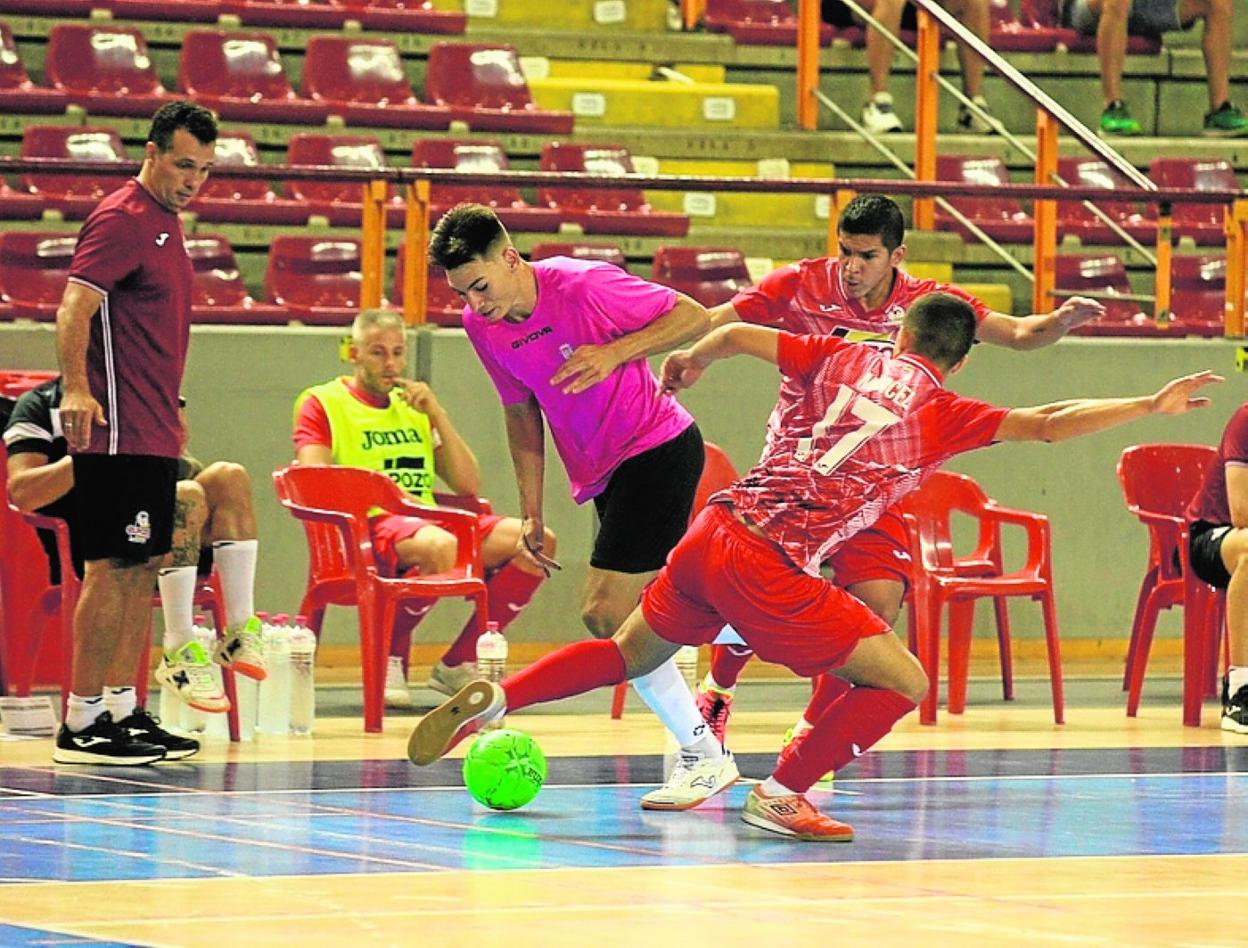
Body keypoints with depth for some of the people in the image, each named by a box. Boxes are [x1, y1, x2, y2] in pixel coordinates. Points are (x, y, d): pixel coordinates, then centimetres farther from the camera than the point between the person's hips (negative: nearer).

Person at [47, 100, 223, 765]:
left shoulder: (165, 223, 16)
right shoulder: (121, 219, -12)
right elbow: (75, 306, -24)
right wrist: (75, 387, -38)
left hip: (154, 435, 10)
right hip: (118, 433, -10)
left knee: (144, 570, 11)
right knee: (112, 568, -9)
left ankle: (121, 710, 16)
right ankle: (81, 723, -7)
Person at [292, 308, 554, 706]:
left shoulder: (414, 406, 25)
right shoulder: (322, 403, 10)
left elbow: (469, 485, 17)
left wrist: (436, 414, 7)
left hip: (431, 521, 6)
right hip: (367, 526, -6)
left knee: (538, 543, -15)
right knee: (441, 547, -40)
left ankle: (458, 663, -6)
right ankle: (390, 656, -15)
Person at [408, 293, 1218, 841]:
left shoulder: (842, 358, 14)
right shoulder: (940, 414, 1)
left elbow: (738, 335, 11)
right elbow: (1047, 424, -3)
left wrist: (692, 360, 32)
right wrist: (1152, 405, 4)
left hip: (711, 532, 6)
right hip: (769, 568, -6)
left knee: (631, 654, 29)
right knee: (904, 682, 1)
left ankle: (492, 699, 22)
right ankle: (782, 793, 3)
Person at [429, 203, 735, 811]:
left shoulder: (584, 285, -21)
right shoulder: (480, 325, -1)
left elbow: (694, 316, -14)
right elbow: (521, 412, 13)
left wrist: (615, 352, -27)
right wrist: (532, 513, 10)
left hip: (659, 447, -7)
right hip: (602, 474, 8)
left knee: (605, 612, -15)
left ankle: (702, 757, -8)